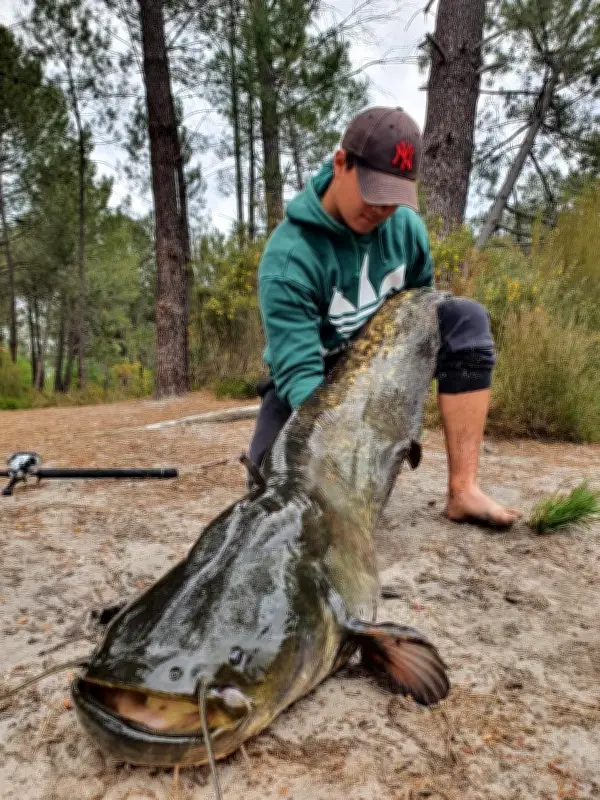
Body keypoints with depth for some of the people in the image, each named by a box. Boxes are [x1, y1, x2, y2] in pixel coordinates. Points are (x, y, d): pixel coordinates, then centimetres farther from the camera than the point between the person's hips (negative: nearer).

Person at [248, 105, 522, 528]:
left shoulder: (406, 226, -10)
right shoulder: (289, 258, -27)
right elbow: (298, 371, -33)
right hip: (319, 381, -3)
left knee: (466, 319, -20)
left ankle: (463, 490, -23)